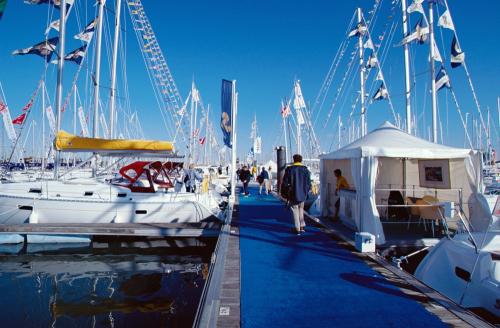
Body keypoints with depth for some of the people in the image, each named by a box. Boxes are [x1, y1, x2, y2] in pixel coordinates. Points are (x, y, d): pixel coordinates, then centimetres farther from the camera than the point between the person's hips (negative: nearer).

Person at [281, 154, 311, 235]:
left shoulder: (289, 169, -6)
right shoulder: (305, 169, 2)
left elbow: (285, 183, -5)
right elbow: (308, 183, 4)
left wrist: (284, 193, 6)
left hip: (293, 194, -3)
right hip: (303, 194, 3)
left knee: (295, 211, 4)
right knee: (301, 209, 19)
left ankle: (298, 229, 3)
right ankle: (302, 226, 18)